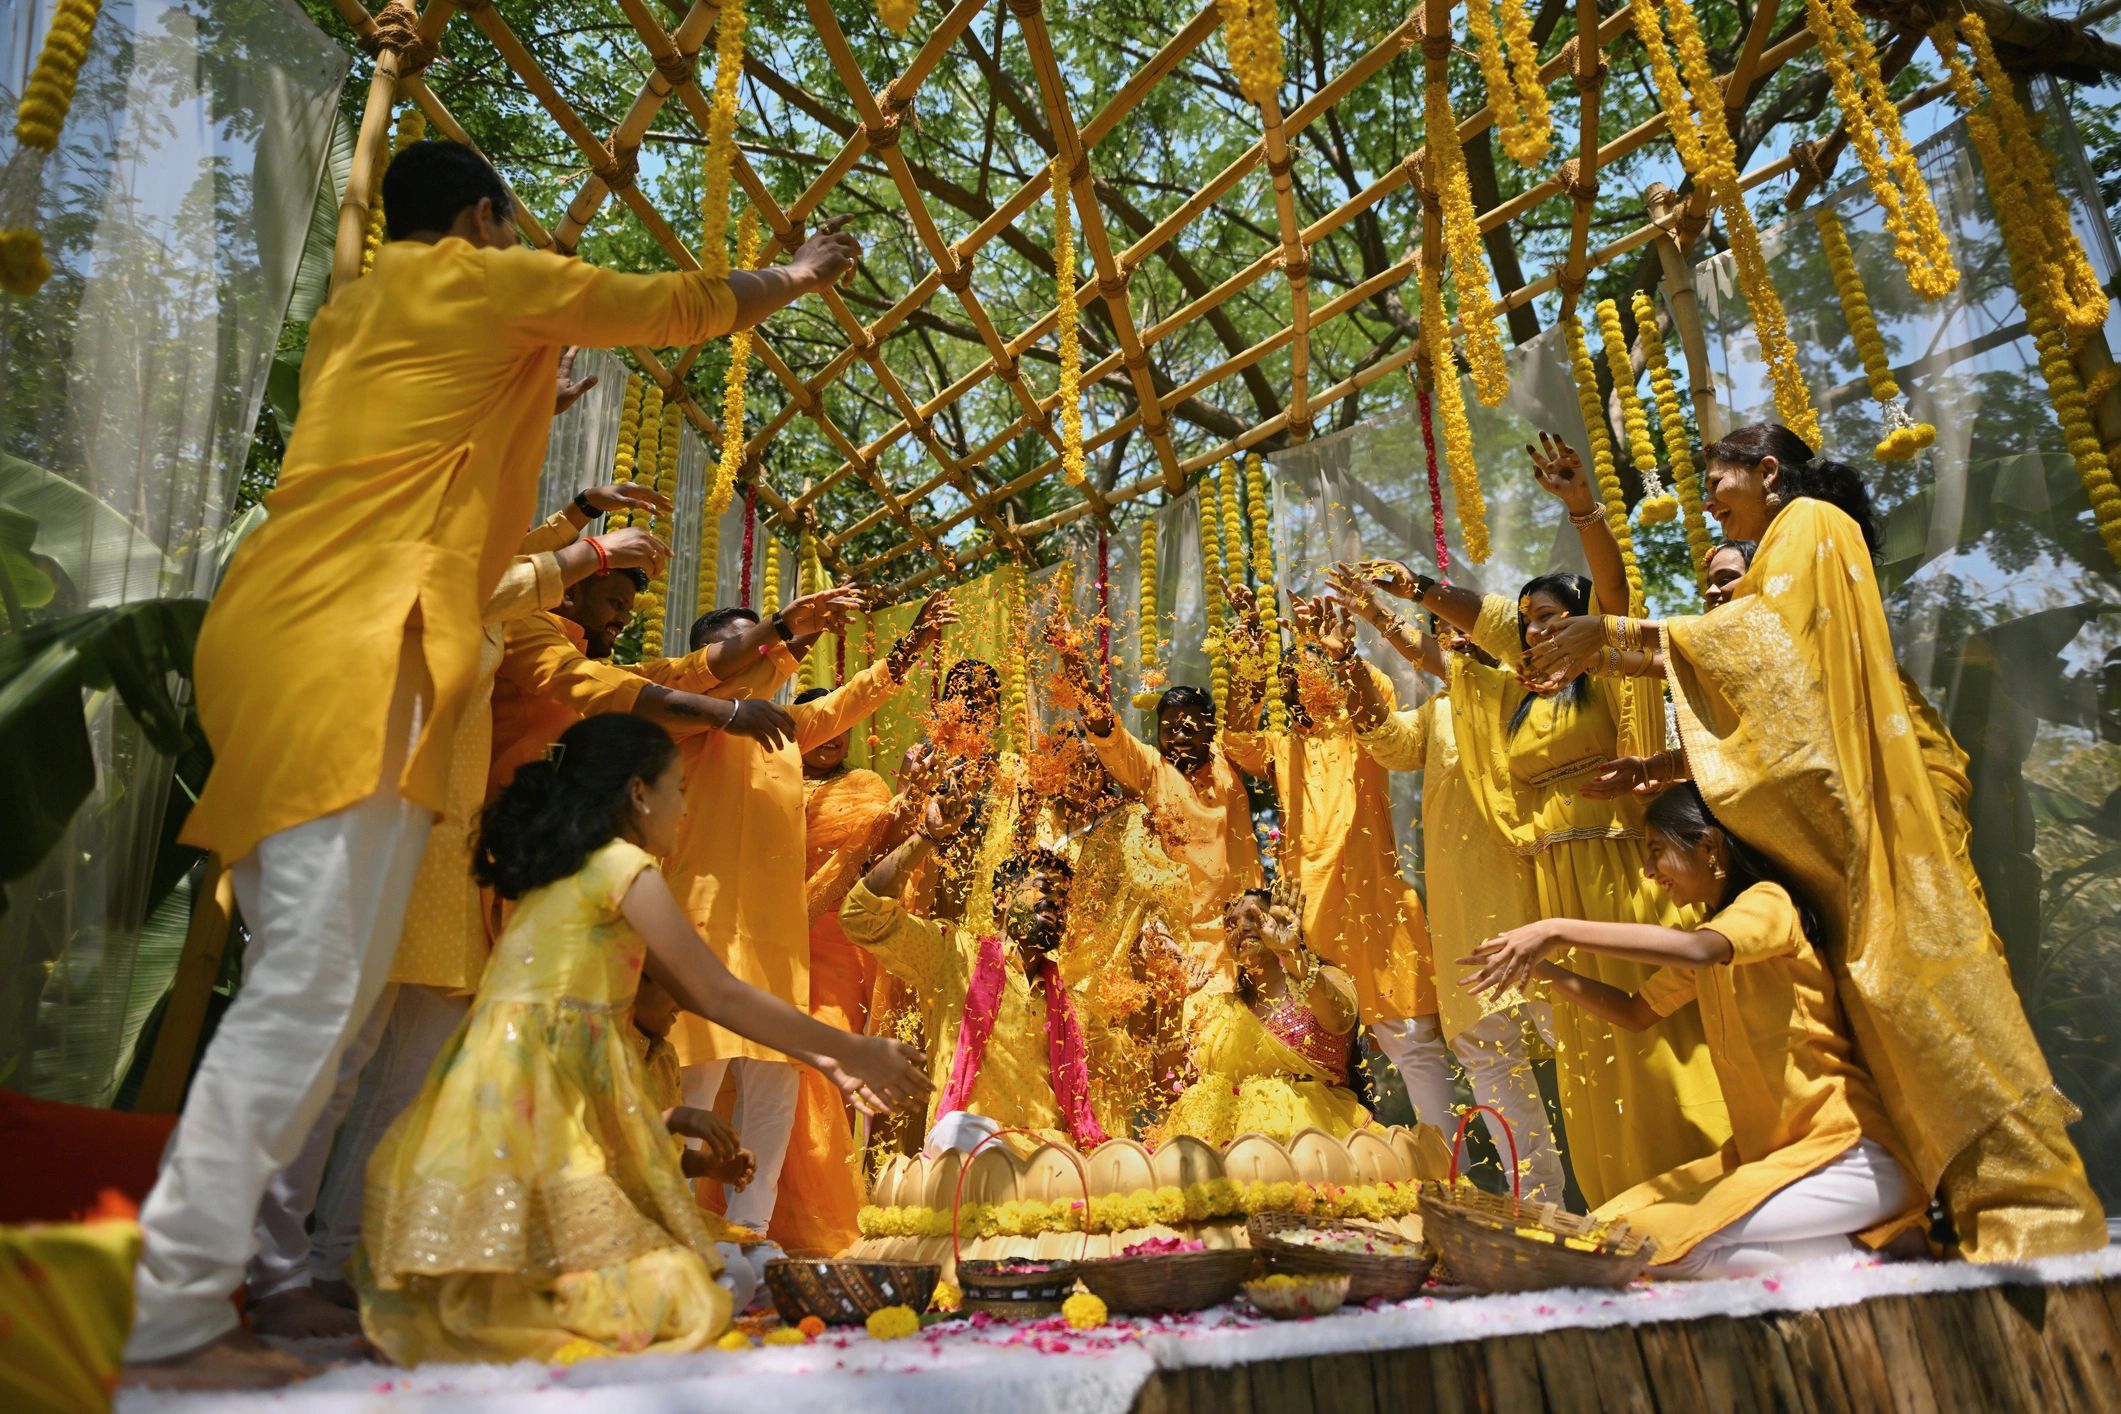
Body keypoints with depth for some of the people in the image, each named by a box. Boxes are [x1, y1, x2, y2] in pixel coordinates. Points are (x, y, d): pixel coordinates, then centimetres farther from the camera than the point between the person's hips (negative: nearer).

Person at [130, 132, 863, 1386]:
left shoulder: (354, 311, 28)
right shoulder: (487, 280, 6)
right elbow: (680, 306, 14)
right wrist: (802, 275, 30)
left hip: (286, 645, 9)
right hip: (354, 661, -9)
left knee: (305, 983, 8)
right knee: (313, 988, -11)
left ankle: (258, 1270, 12)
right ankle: (174, 1314, -9)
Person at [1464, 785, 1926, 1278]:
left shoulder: (1768, 902, -10)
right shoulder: (1706, 933, 17)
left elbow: (1698, 950, -32)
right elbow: (1635, 1012, 19)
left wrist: (1558, 931, -34)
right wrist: (1544, 970, 4)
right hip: (1762, 1151, 9)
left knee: (1659, 1241, -22)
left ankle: (1864, 1252, -7)